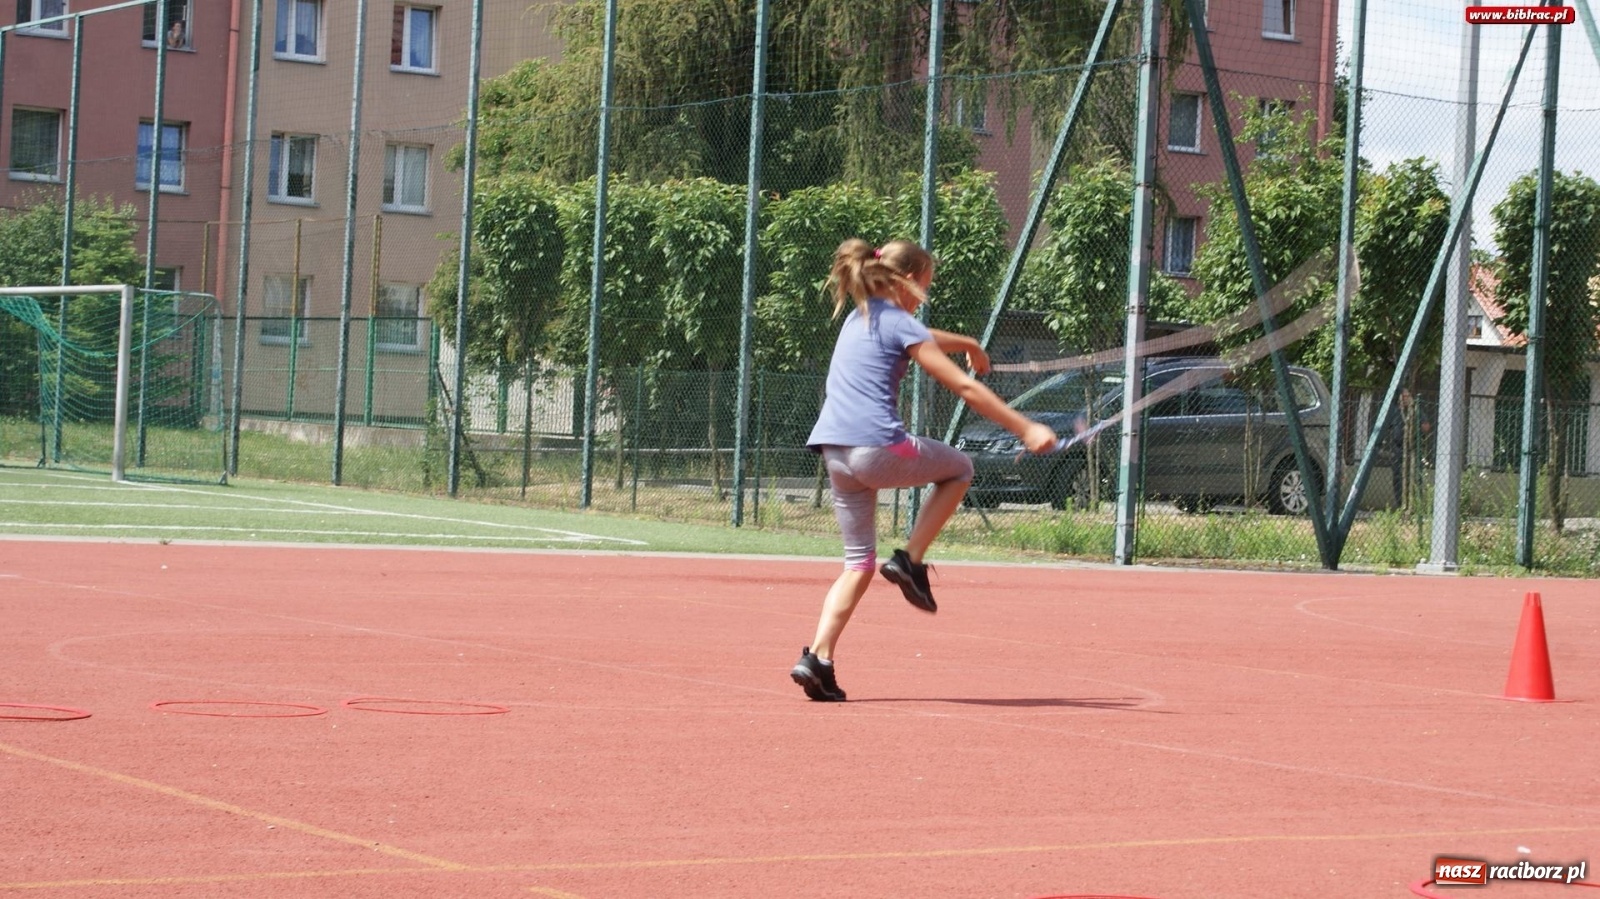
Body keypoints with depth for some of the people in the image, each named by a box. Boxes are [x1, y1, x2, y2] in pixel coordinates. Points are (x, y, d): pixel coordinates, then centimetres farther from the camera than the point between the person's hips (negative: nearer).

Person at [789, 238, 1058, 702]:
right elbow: (965, 388, -7)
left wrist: (968, 343, 59)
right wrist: (1026, 429, -6)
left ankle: (818, 658, -5)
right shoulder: (900, 324, -3)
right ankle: (910, 559, 7)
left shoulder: (860, 317, 21)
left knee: (859, 562, 11)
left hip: (835, 451, 7)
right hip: (878, 448, -7)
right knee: (958, 467, 20)